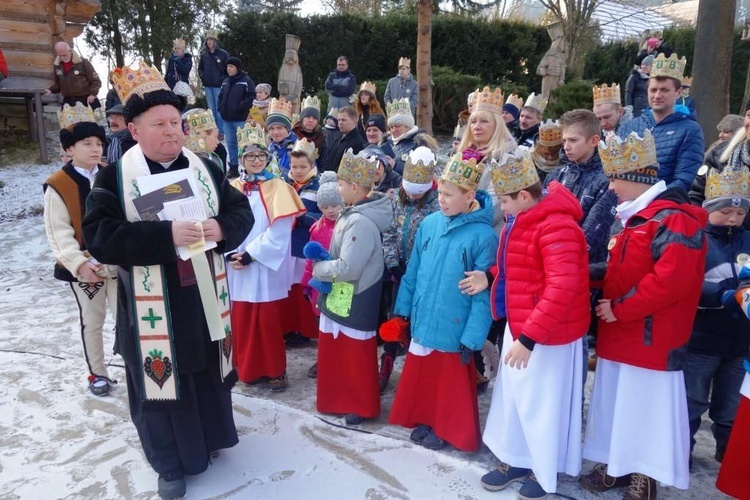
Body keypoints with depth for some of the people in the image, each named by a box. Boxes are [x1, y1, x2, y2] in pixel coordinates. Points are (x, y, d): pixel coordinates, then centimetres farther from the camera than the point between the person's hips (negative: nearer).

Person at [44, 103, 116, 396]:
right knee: (92, 321, 12)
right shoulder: (57, 185, -9)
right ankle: (97, 374, 28)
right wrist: (78, 263, -22)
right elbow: (58, 233, -12)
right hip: (84, 266, -2)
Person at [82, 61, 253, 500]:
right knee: (163, 379, 9)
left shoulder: (205, 169, 2)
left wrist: (221, 229, -20)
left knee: (209, 371, 18)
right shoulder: (114, 177, -8)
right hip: (154, 306, -3)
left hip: (204, 298, 4)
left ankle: (210, 436, 44)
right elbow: (99, 236, -18)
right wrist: (165, 235, -29)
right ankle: (171, 463, 30)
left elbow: (242, 212, 3)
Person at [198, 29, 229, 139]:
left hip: (218, 86, -5)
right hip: (207, 86, 5)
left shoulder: (223, 54, -4)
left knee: (219, 109, -6)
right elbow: (200, 68, 21)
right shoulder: (204, 54, 10)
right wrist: (202, 77, 5)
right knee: (211, 109, 10)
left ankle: (221, 132, -1)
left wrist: (222, 79, -9)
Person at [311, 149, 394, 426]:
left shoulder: (361, 222, -25)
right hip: (341, 297, 9)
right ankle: (342, 398, 38)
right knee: (337, 351, 20)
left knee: (356, 355, 8)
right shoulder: (354, 213, 5)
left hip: (355, 301, -9)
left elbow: (347, 268, -27)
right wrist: (323, 260, -2)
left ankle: (362, 406, 27)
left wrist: (317, 268, -12)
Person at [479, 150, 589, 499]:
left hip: (547, 335, -9)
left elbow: (561, 288, -33)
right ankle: (515, 460, 39)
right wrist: (490, 279, 3)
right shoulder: (520, 221, 5)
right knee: (513, 396, 20)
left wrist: (529, 337, -34)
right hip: (518, 326, 9)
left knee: (542, 403, 9)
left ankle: (544, 472, 32)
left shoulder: (556, 226, -25)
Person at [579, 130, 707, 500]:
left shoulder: (673, 220, -17)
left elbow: (669, 281, -27)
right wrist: (591, 272, 10)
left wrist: (619, 308, -20)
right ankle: (618, 467, 34)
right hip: (622, 336, 9)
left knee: (646, 412, 4)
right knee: (620, 406, 18)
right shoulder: (636, 217, 15)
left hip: (651, 341, -9)